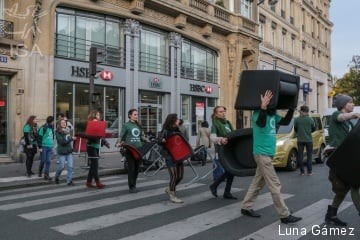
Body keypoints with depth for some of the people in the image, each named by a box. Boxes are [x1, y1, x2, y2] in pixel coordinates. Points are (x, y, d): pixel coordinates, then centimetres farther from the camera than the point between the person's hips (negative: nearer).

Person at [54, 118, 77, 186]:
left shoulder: (68, 130, 8)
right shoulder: (58, 132, -7)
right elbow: (62, 141, -17)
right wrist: (71, 138, -20)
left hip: (69, 151, 4)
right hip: (62, 152, -4)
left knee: (70, 166, -5)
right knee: (62, 166, 0)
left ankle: (69, 180, 3)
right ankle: (56, 177, 28)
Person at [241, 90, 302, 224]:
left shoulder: (272, 114, 11)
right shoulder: (258, 113, -14)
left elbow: (285, 121, 18)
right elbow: (261, 123, -35)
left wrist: (291, 108, 10)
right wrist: (264, 107, -45)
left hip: (267, 153, 9)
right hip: (262, 154, -9)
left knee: (258, 183, 14)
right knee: (274, 185, -6)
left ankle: (246, 207, 24)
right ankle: (285, 215, 1)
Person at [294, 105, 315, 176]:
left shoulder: (297, 119, -7)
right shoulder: (310, 120, -5)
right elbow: (314, 129, 8)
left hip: (300, 140, 0)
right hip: (309, 140, 1)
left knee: (300, 156, 6)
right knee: (309, 155, 10)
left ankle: (302, 171, 7)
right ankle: (309, 171, 9)